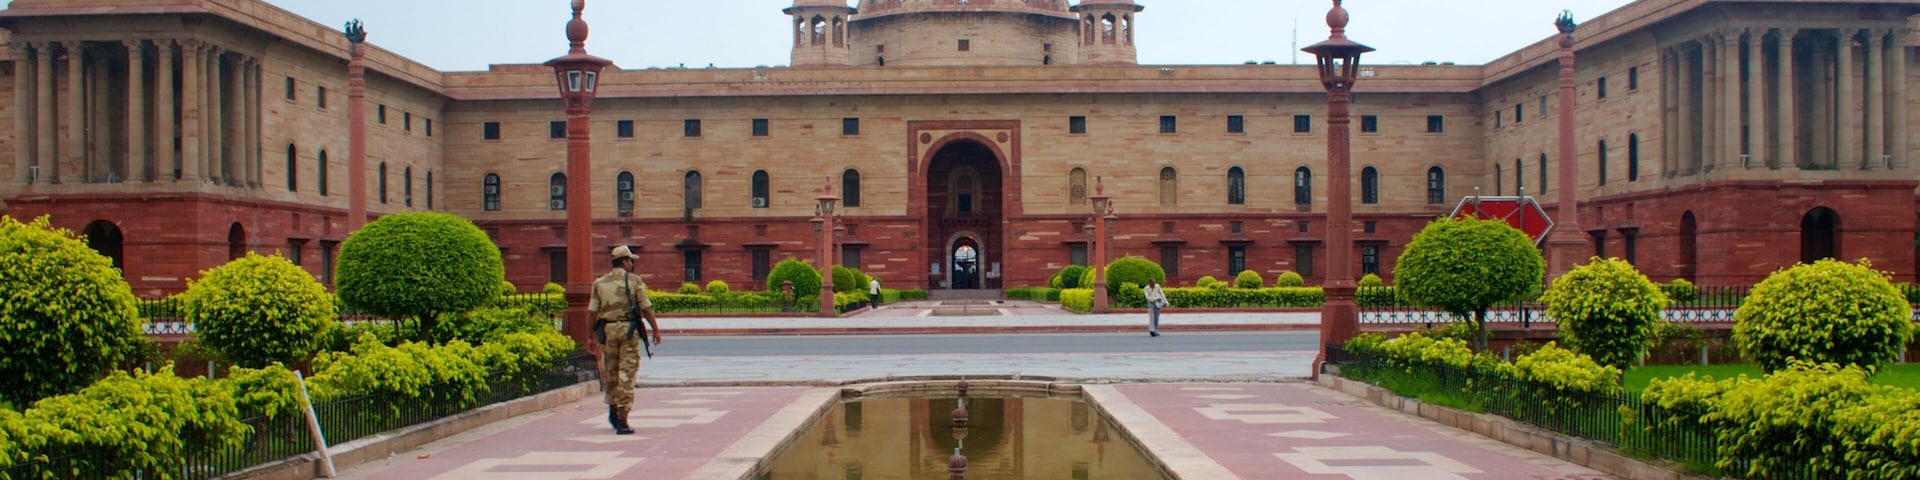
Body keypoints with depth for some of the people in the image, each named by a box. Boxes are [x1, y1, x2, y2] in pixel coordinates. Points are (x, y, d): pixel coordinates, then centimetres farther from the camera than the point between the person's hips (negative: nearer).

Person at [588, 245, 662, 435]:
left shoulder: (599, 283, 7)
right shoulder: (635, 281, -2)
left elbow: (593, 312, 3)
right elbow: (646, 308, -4)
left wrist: (592, 336, 9)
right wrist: (656, 330, 4)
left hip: (607, 330, 4)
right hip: (629, 329, -3)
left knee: (610, 371, 18)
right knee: (626, 373, -4)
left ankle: (613, 410, 31)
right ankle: (622, 420, -8)